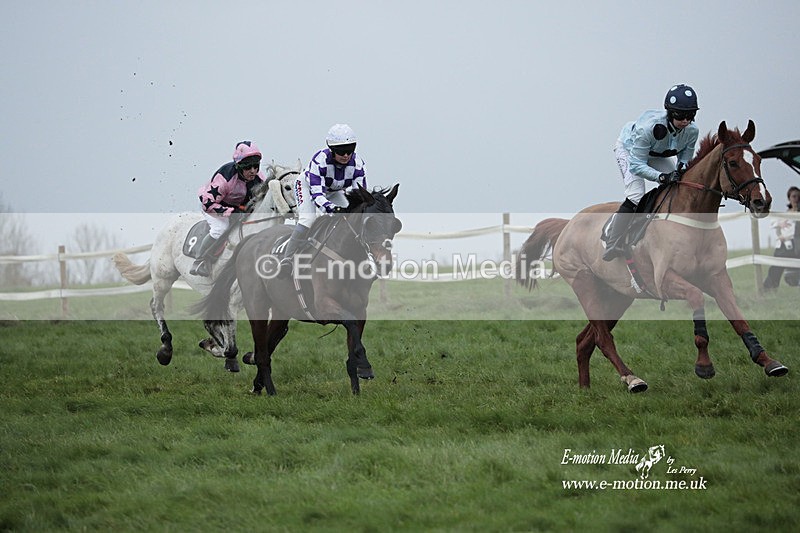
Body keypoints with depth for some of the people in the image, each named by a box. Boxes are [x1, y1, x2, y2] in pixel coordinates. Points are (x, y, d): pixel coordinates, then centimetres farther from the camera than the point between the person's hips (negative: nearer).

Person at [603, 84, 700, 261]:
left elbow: (686, 156, -9)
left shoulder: (692, 130, -28)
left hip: (658, 156, 6)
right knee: (635, 196, -23)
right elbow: (637, 165, -38)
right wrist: (662, 177, -50)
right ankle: (613, 246, -13)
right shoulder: (648, 126, -43)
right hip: (629, 148, -6)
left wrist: (681, 169, -33)